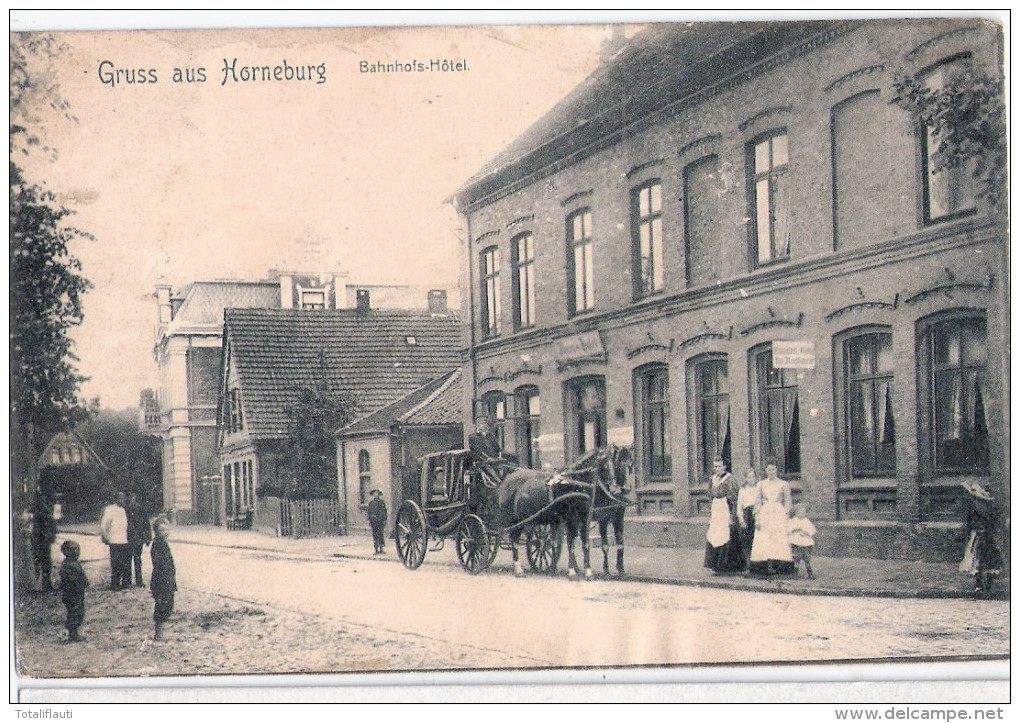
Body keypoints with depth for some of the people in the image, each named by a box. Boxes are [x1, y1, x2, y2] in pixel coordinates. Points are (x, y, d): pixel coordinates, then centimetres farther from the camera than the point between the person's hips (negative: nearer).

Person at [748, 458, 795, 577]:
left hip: (779, 515, -2)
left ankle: (776, 566, -11)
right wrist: (757, 518, 2)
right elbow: (758, 502, 11)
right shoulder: (761, 484, 12)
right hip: (764, 515, 2)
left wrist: (786, 517, -2)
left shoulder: (783, 484, 8)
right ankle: (768, 566, -11)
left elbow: (787, 502, 7)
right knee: (764, 541, -8)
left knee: (779, 541, -9)